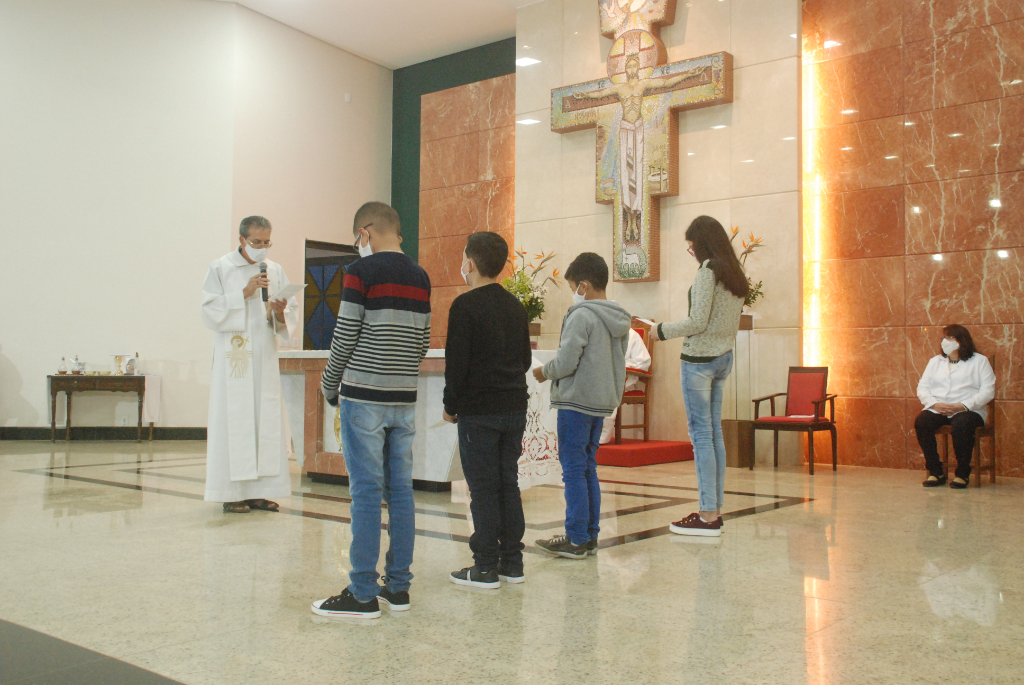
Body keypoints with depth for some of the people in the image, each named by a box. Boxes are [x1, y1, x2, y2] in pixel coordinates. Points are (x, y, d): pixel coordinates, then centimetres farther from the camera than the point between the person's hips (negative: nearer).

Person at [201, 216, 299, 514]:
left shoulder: (275, 270, 12)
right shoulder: (221, 269, 2)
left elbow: (292, 314, 10)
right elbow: (209, 311, -6)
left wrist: (280, 312, -12)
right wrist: (244, 293, -14)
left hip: (265, 358, 4)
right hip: (233, 359, -4)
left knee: (267, 422, 3)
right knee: (233, 423, -5)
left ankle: (258, 490, 10)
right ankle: (232, 492, 2)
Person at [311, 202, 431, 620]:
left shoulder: (362, 271, -8)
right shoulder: (420, 277, 11)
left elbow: (345, 337, -9)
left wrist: (330, 387, 5)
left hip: (365, 398, -6)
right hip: (405, 399, 6)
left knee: (366, 493, -3)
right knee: (400, 491, 9)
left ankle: (363, 594, 3)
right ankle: (398, 586, 16)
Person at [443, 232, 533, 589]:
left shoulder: (465, 305, -11)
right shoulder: (516, 306, 11)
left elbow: (457, 362, -13)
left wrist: (451, 406, -3)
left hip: (478, 411, -7)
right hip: (515, 407, 7)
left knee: (483, 488, -1)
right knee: (508, 483, 12)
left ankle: (485, 568, 4)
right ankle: (512, 563, 17)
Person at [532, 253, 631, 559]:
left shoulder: (581, 316, -16)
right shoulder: (620, 320, 10)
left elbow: (566, 362, -20)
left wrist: (545, 371, 0)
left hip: (577, 401, -8)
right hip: (603, 401, 8)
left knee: (574, 469, -1)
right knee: (589, 468, 15)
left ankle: (576, 539, 3)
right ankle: (590, 535, 19)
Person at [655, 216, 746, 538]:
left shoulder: (708, 271, -12)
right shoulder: (735, 274, 14)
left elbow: (698, 322, -17)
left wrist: (664, 330, -3)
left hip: (701, 357, -9)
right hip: (724, 357, 9)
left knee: (701, 433, -6)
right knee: (714, 432, 11)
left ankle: (708, 514, -4)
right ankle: (715, 508, 15)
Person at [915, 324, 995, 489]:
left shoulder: (980, 361, 10)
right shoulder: (935, 361, 22)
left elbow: (988, 391, -2)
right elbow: (922, 387, 13)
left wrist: (963, 405, -16)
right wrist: (935, 403, -9)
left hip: (969, 410, -3)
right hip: (937, 409, 4)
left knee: (961, 425, -38)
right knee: (921, 422, -29)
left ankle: (962, 474, -19)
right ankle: (936, 472, -20)